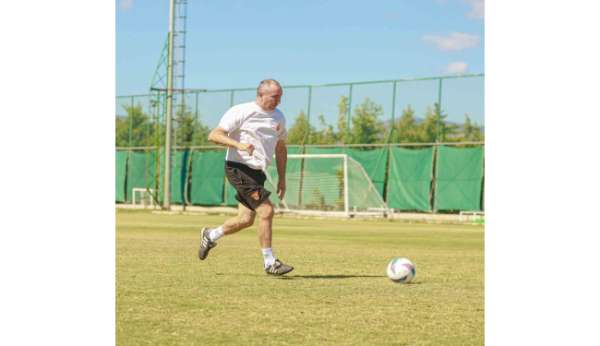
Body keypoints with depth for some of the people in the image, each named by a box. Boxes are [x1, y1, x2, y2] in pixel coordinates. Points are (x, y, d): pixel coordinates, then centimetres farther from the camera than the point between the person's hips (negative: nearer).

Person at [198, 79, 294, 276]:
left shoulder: (278, 117, 11)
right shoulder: (241, 112, -11)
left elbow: (281, 148, 22)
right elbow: (214, 135, -16)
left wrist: (282, 179, 16)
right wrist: (239, 144, -30)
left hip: (258, 172, 8)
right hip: (239, 169, -8)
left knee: (246, 219, 9)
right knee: (266, 211, -16)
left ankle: (210, 236, 34)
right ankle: (270, 263, -8)